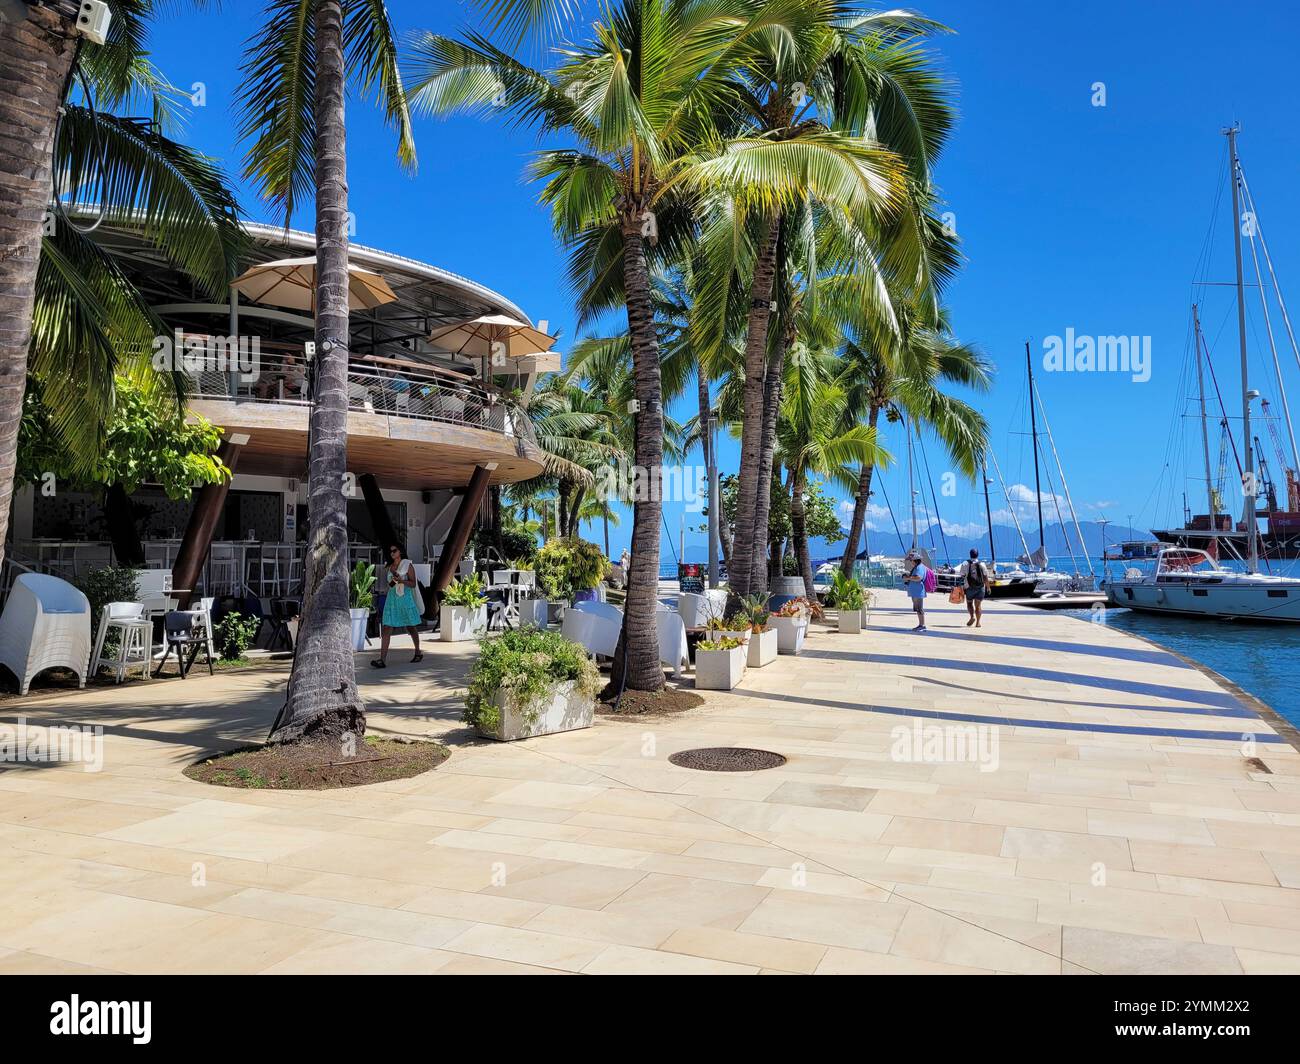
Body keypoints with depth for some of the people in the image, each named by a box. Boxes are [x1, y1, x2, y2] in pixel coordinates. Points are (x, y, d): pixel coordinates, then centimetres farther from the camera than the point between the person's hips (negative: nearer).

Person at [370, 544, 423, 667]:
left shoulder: (407, 565, -2)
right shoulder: (388, 568, 12)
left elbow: (413, 584, -6)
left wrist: (401, 580, -21)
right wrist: (392, 582, 2)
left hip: (405, 598, -4)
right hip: (391, 599, 4)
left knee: (411, 628, 9)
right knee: (386, 629, -8)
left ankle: (418, 652, 28)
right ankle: (382, 659, -13)